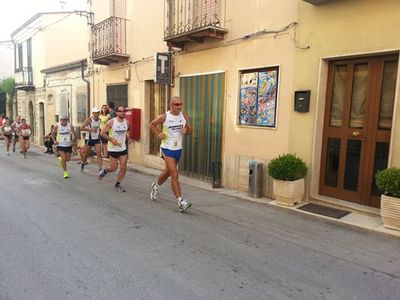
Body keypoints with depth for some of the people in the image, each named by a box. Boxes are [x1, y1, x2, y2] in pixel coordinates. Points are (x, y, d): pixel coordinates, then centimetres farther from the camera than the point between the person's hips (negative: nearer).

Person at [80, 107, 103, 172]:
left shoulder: (99, 119, 5)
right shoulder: (89, 120, -13)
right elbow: (81, 128, -19)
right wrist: (91, 129, -24)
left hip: (97, 139, 4)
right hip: (89, 139, -4)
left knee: (99, 154, -8)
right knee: (86, 154, 12)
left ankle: (100, 169, -10)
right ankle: (82, 163, 43)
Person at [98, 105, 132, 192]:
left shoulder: (127, 122, 0)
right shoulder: (111, 122, -13)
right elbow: (102, 133, -10)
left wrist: (128, 138, 3)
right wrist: (111, 139, -19)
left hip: (123, 148, 4)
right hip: (113, 149, -4)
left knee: (123, 167, 0)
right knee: (113, 168, 2)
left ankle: (117, 185, 17)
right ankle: (104, 170, 36)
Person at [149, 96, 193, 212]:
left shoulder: (184, 116, -1)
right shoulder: (164, 117, -11)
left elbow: (190, 130, 9)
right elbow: (152, 124, 6)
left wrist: (186, 130, -13)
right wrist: (158, 134, -8)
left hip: (178, 149, 5)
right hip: (167, 149, -5)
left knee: (167, 172, 22)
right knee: (174, 175, -12)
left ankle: (155, 186, 51)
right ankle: (180, 202, -9)